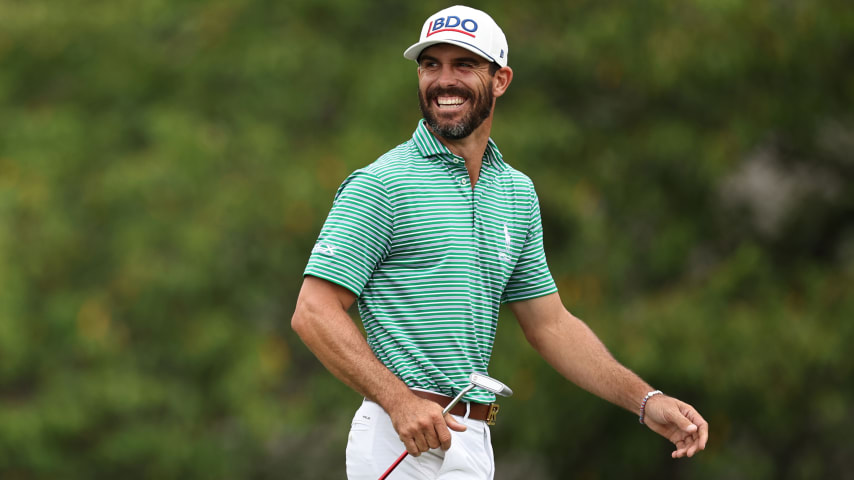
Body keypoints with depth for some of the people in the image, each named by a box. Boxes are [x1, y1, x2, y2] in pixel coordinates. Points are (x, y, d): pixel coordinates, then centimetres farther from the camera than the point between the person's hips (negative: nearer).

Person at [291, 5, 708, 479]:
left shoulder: (517, 192, 15)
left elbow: (550, 323, 19)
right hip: (403, 437, -6)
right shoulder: (382, 184, -6)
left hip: (475, 441, 6)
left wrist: (645, 401, 8)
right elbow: (314, 313, -11)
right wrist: (399, 400, -23)